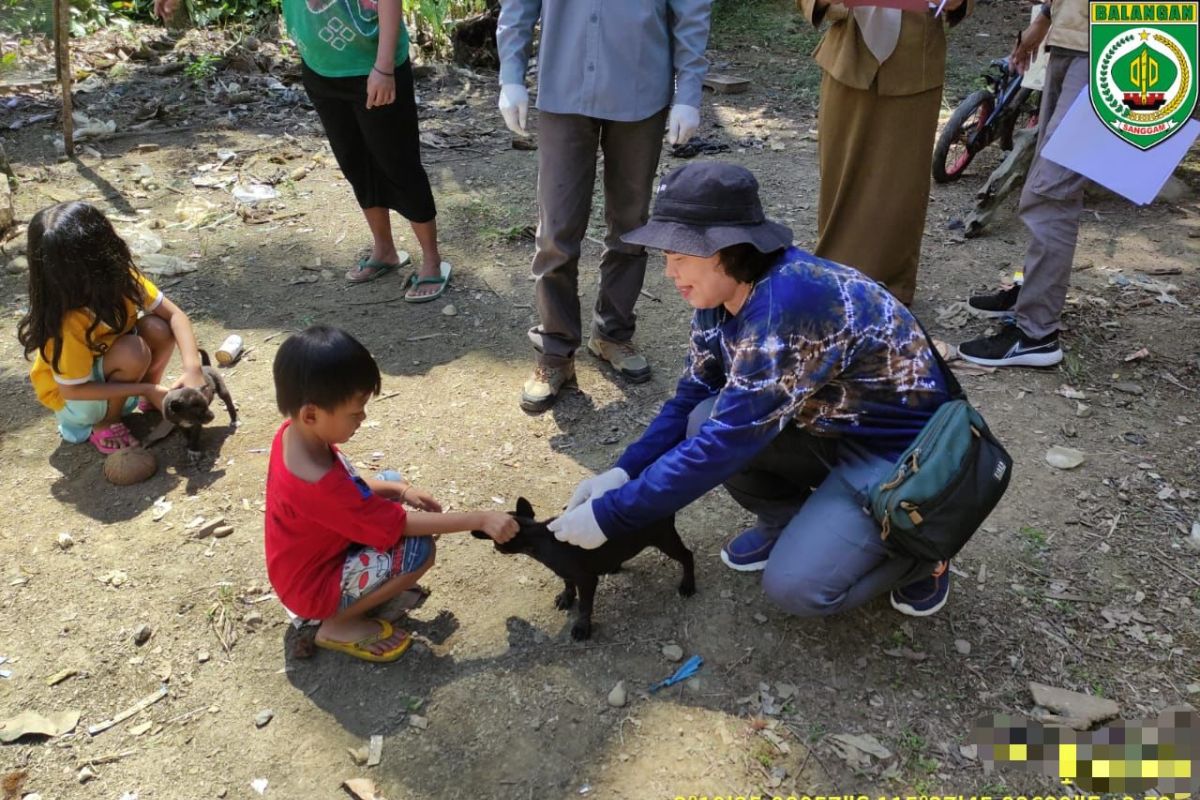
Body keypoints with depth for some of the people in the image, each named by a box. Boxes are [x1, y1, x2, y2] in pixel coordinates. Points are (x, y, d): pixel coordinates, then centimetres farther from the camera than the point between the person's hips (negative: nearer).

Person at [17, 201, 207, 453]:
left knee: (159, 328, -21)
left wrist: (192, 368, -35)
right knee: (133, 352, -32)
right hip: (72, 398, -5)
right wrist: (146, 388, -27)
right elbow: (72, 389, -27)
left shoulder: (121, 276, -22)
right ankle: (105, 426, -8)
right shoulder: (69, 322, -36)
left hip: (106, 377, 6)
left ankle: (150, 403, 4)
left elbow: (175, 314, -19)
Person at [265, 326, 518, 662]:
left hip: (312, 556, 9)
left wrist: (401, 490, -7)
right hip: (313, 587, -9)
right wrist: (480, 519, -24)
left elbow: (347, 484, 6)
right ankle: (339, 624, -3)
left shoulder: (294, 433, -12)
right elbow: (402, 524, -29)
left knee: (392, 482, 11)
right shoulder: (318, 485, -38)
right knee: (419, 549, -24)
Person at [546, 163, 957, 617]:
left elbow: (725, 443, -34)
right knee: (703, 422, -14)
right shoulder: (725, 292, -8)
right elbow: (692, 397, 1)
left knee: (795, 586, -20)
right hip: (832, 427, 8)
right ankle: (787, 521, 12)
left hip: (901, 449, -7)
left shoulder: (786, 308, -34)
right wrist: (623, 472, -12)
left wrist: (611, 515, -28)